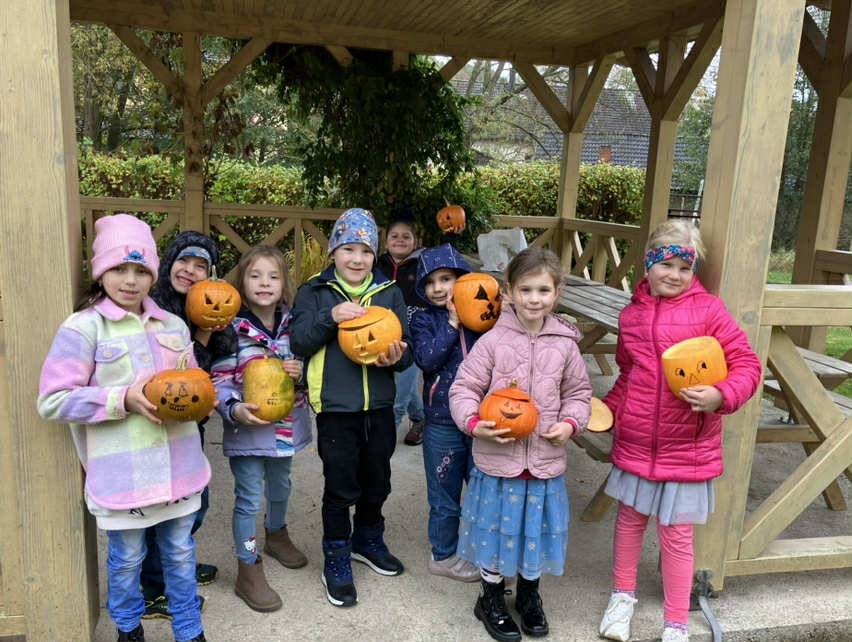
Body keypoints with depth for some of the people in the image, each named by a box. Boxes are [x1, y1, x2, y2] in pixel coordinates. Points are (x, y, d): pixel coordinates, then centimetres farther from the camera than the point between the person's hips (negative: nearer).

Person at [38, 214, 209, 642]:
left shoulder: (173, 326, 8)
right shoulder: (83, 328, -8)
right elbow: (53, 401, -11)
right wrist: (123, 399, -19)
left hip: (177, 463, 4)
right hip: (122, 472, -4)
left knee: (181, 553, 16)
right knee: (127, 558, 14)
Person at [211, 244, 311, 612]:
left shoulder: (292, 324, -1)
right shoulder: (232, 329, -14)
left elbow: (307, 367, 9)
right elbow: (219, 380, -13)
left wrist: (301, 372, -14)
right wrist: (235, 409, -30)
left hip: (286, 425, 5)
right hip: (246, 428, -5)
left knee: (280, 486, 25)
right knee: (249, 499, 3)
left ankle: (277, 535, 51)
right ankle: (248, 572, 18)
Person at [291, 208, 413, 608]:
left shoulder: (389, 292, 5)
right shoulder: (316, 291, -2)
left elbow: (405, 348, 4)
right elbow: (299, 342, -10)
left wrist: (397, 358, -18)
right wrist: (331, 317, -23)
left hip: (380, 406, 4)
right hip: (336, 408, -3)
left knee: (376, 481, 19)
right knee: (340, 487, 6)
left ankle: (368, 540, 43)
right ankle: (336, 560, 25)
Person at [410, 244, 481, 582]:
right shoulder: (424, 319, -2)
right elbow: (426, 359, -17)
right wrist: (453, 323, -17)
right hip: (443, 424, -2)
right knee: (445, 497, 11)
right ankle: (444, 556, 32)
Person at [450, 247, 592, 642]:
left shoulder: (564, 344, -1)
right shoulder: (493, 341, -10)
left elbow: (578, 392, 10)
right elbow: (463, 389, -6)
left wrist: (570, 423, -7)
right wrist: (474, 423, -22)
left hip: (545, 462, 3)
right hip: (497, 459, -2)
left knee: (536, 532, 17)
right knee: (496, 532, 12)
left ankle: (529, 596, 43)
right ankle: (491, 600, 36)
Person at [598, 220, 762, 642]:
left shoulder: (708, 310, -10)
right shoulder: (631, 314, 3)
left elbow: (746, 364, -9)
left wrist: (721, 396, -26)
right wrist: (605, 410, 5)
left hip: (686, 448, -4)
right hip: (635, 442, 4)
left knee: (676, 535, 7)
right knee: (629, 517, 19)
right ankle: (623, 595, 42)